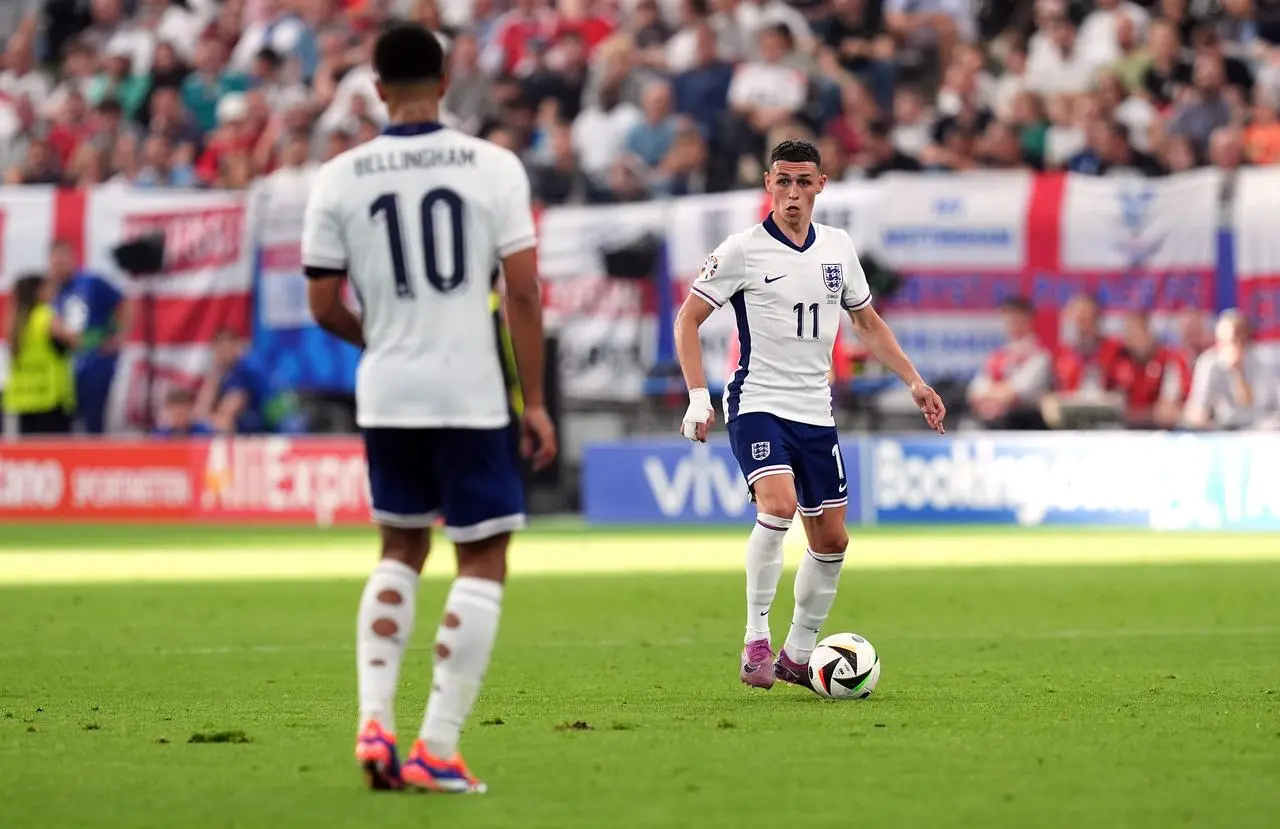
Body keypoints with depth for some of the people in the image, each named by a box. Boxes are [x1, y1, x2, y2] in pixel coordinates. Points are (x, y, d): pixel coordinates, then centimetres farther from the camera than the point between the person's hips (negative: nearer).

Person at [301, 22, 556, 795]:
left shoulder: (340, 178, -1)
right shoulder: (494, 167, -6)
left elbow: (325, 307, 1)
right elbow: (523, 293, -7)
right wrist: (535, 402, -1)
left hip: (387, 393, 3)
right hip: (474, 393, -3)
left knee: (401, 551, 21)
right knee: (483, 560, 6)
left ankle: (375, 718, 7)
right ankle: (438, 747, -1)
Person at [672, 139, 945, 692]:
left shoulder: (837, 247, 8)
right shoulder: (743, 251, -7)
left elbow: (867, 322, 21)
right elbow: (688, 319, -4)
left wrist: (914, 381, 12)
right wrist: (698, 396, -14)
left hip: (815, 412, 6)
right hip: (758, 403, -6)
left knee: (831, 540, 6)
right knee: (779, 503, -29)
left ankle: (797, 655, 22)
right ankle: (756, 640, -20)